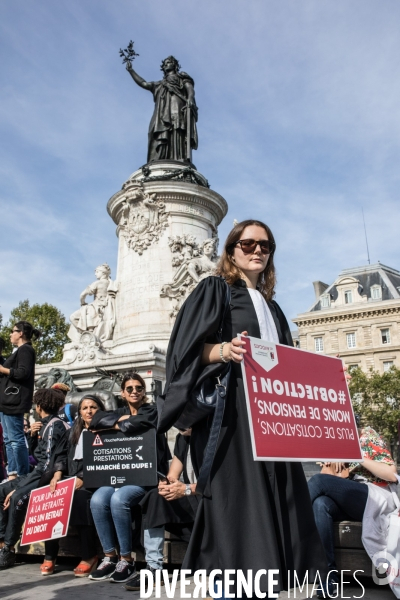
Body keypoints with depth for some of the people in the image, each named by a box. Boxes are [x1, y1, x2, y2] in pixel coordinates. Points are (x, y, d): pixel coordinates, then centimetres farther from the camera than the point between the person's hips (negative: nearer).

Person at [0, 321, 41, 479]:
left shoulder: (25, 350, -8)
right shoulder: (21, 350, 23)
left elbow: (23, 373, -20)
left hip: (14, 400, -11)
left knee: (16, 439, -10)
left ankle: (23, 476, -7)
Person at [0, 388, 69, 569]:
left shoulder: (54, 425, -14)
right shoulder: (45, 424, 14)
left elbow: (47, 465, -21)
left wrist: (16, 489, -21)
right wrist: (33, 435, 1)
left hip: (48, 476, -9)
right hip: (39, 474, 9)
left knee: (17, 497, -28)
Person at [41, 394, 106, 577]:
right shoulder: (74, 432, 21)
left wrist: (83, 479, -19)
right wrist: (58, 474, -7)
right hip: (72, 479, 5)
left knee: (79, 498, -34)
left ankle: (90, 556, -22)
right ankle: (50, 556, -13)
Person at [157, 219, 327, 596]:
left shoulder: (271, 306, 22)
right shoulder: (214, 289, 2)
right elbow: (189, 348, -9)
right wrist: (224, 351, -27)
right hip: (230, 410, -7)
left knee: (275, 500, 5)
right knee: (237, 498, -10)